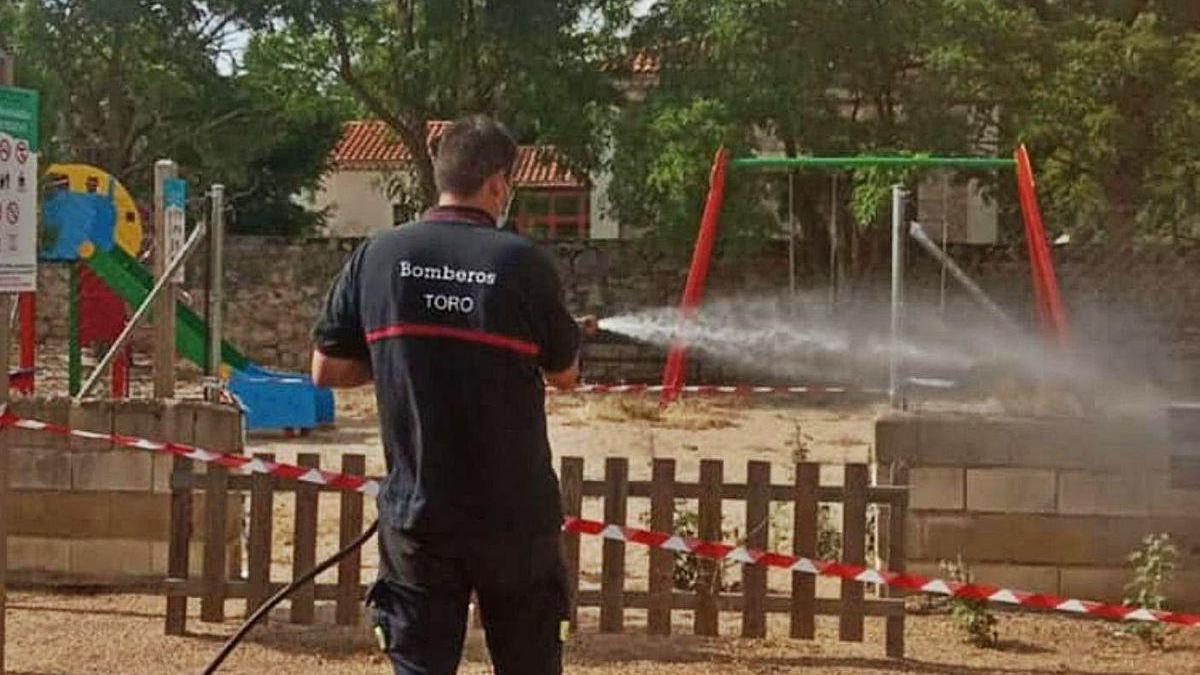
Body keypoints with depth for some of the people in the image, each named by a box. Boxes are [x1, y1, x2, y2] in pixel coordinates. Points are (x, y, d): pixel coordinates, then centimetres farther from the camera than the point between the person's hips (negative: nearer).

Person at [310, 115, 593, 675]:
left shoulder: (379, 256, -2)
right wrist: (570, 332, 25)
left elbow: (327, 371, 2)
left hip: (417, 514, 2)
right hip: (514, 515, -1)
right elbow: (564, 375, 4)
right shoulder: (522, 262, -8)